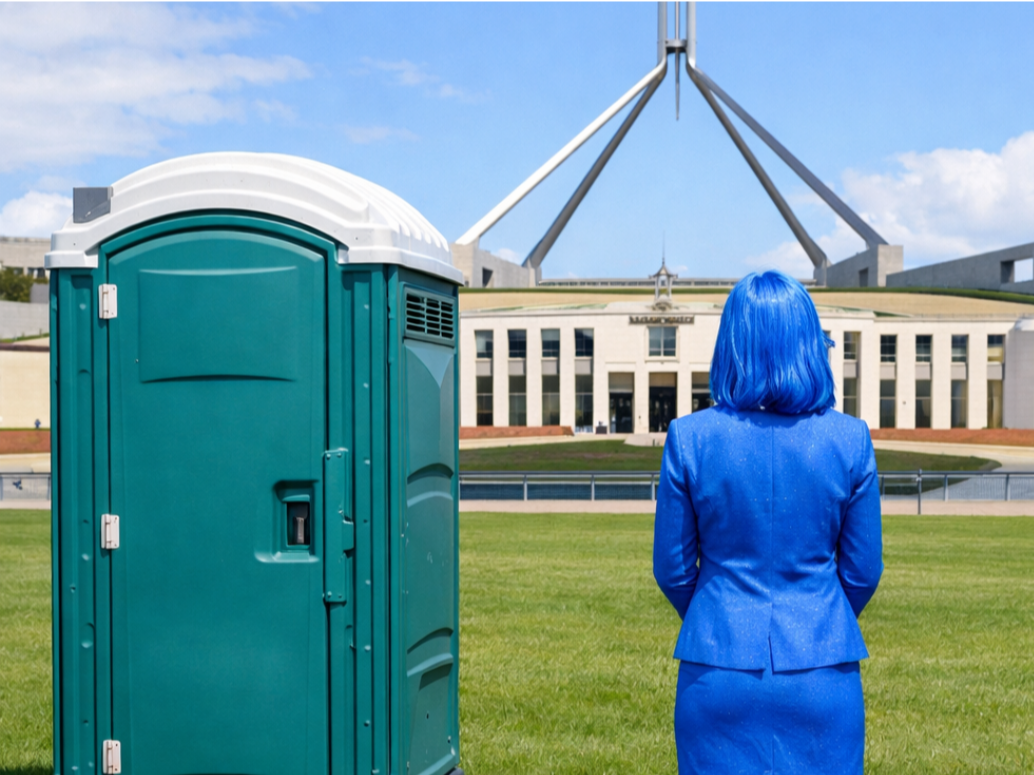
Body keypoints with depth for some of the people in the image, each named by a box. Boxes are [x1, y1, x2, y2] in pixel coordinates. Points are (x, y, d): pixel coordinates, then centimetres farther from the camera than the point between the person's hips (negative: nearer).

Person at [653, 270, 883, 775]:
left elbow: (672, 568, 0)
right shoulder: (851, 440, -7)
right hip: (821, 672, 0)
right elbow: (864, 571, 1)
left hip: (719, 672, 0)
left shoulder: (689, 438, -8)